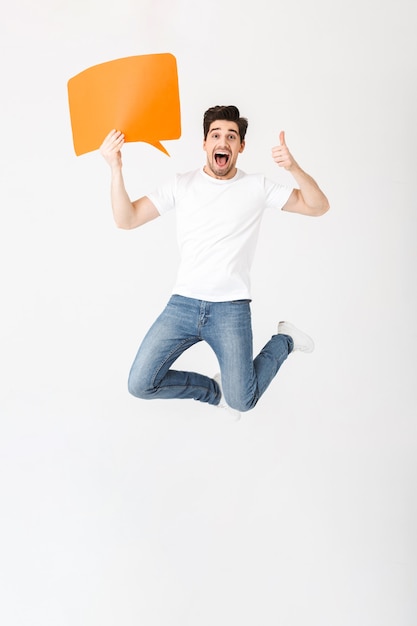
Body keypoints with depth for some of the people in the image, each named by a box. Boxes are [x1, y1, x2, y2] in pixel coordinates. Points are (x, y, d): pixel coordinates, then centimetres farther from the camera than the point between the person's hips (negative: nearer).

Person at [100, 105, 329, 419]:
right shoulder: (181, 185, 3)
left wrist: (294, 168, -20)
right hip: (183, 304, 2)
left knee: (242, 402, -5)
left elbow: (318, 206, -3)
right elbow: (126, 220, -2)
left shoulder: (257, 187, 1)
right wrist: (116, 169, -17)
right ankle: (216, 389, 18)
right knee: (141, 384, -6)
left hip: (231, 308, -2)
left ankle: (284, 340, 22)